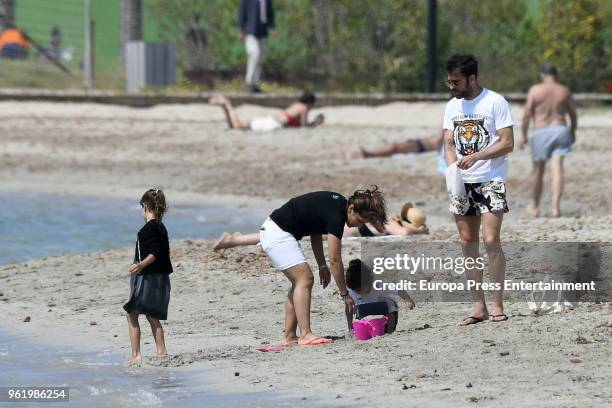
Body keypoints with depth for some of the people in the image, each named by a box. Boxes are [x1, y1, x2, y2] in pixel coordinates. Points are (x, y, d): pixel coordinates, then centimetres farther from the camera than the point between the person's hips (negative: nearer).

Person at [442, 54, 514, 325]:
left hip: (491, 180, -6)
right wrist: (453, 167, -8)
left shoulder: (495, 102, -7)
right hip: (462, 183, 6)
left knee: (491, 241, -13)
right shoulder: (452, 106, 11)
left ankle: (497, 305, -8)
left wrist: (475, 157, -21)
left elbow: (507, 143, -11)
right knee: (468, 243, 4)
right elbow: (449, 143, 11)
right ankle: (478, 306, 8)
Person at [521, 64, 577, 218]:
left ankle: (534, 206, 28)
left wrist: (523, 134, 3)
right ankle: (556, 206, -19)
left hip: (541, 132, -1)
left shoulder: (535, 90, -3)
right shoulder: (564, 91, 5)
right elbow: (573, 114, 10)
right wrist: (573, 132, 24)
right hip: (560, 129, 1)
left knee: (538, 170, 12)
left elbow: (527, 114, -5)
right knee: (557, 169, -6)